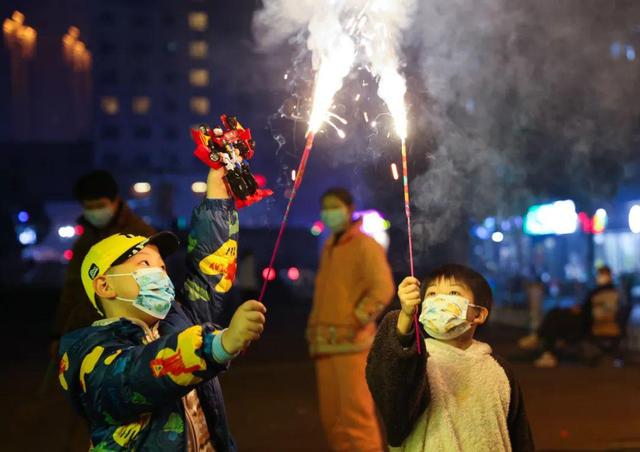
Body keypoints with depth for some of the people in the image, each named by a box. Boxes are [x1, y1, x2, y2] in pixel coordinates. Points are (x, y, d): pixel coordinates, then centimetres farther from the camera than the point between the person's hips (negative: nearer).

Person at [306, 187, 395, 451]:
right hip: (326, 346, 8)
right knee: (331, 417, 7)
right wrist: (314, 331, 17)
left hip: (352, 343, -8)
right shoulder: (329, 249, 19)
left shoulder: (366, 246, -5)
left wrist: (355, 323, -21)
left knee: (357, 412, -11)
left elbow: (383, 289, -18)